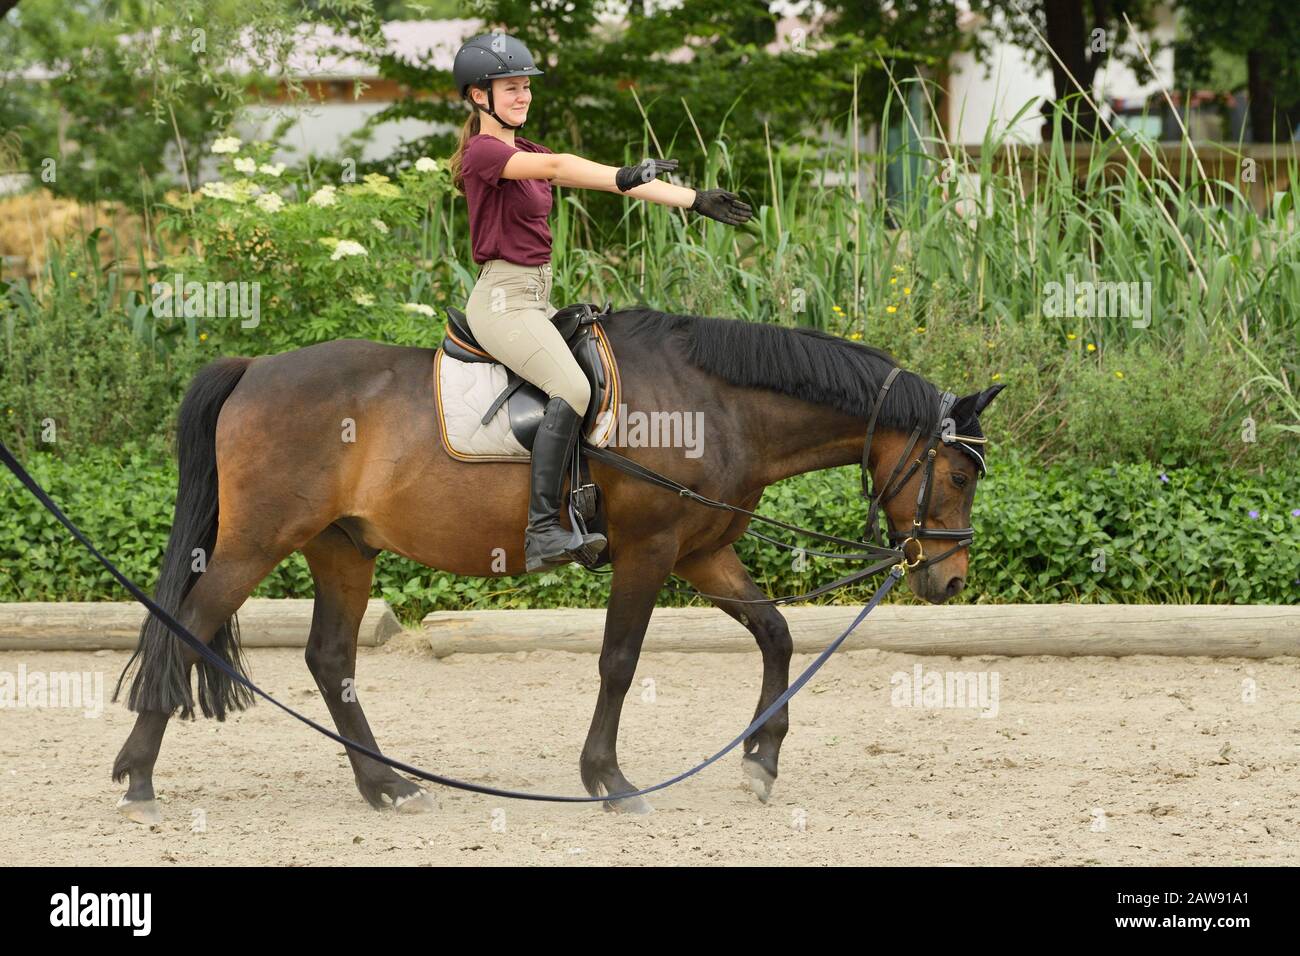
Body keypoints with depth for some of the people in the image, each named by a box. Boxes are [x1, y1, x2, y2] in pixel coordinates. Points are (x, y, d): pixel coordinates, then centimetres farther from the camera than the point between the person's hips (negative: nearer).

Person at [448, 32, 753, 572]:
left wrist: (695, 201, 5)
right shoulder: (482, 153, -11)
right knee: (571, 388, -28)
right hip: (502, 299, -10)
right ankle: (542, 531, -33)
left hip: (534, 301, 10)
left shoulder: (524, 154, 17)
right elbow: (555, 168, -29)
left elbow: (609, 181, 11)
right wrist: (624, 176, -43)